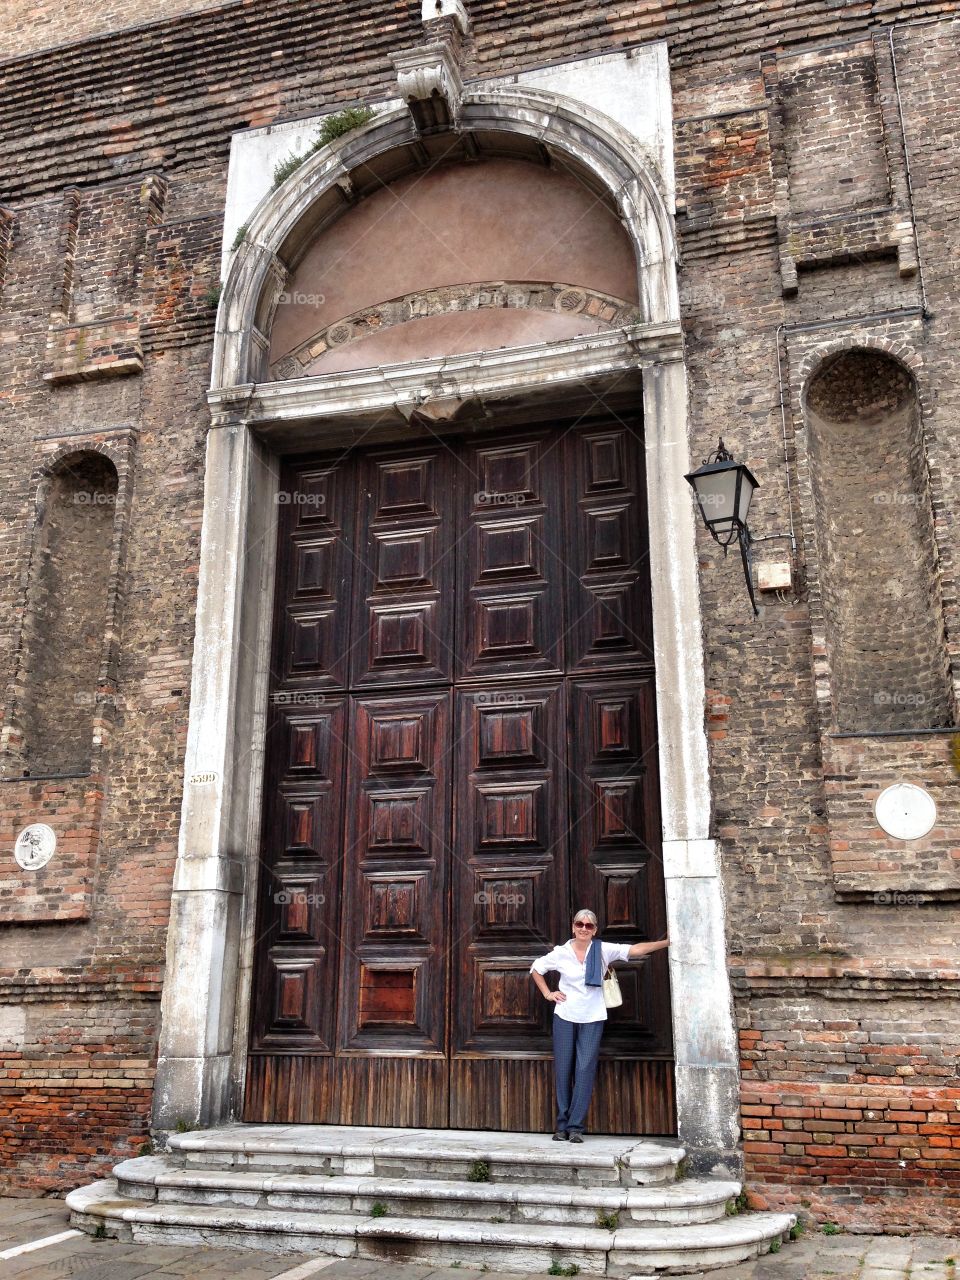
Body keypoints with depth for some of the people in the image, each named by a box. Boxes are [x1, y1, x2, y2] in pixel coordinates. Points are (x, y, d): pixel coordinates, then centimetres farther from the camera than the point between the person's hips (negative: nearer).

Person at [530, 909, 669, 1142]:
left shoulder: (603, 950, -4)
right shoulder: (561, 953, 0)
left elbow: (635, 950, -14)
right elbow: (536, 969, 14)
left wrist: (666, 942, -23)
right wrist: (547, 994, 5)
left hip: (592, 1019, -1)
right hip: (564, 1017, 1)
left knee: (585, 1071, -5)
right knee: (563, 1070, 4)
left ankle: (576, 1126, 1)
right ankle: (562, 1125, 14)